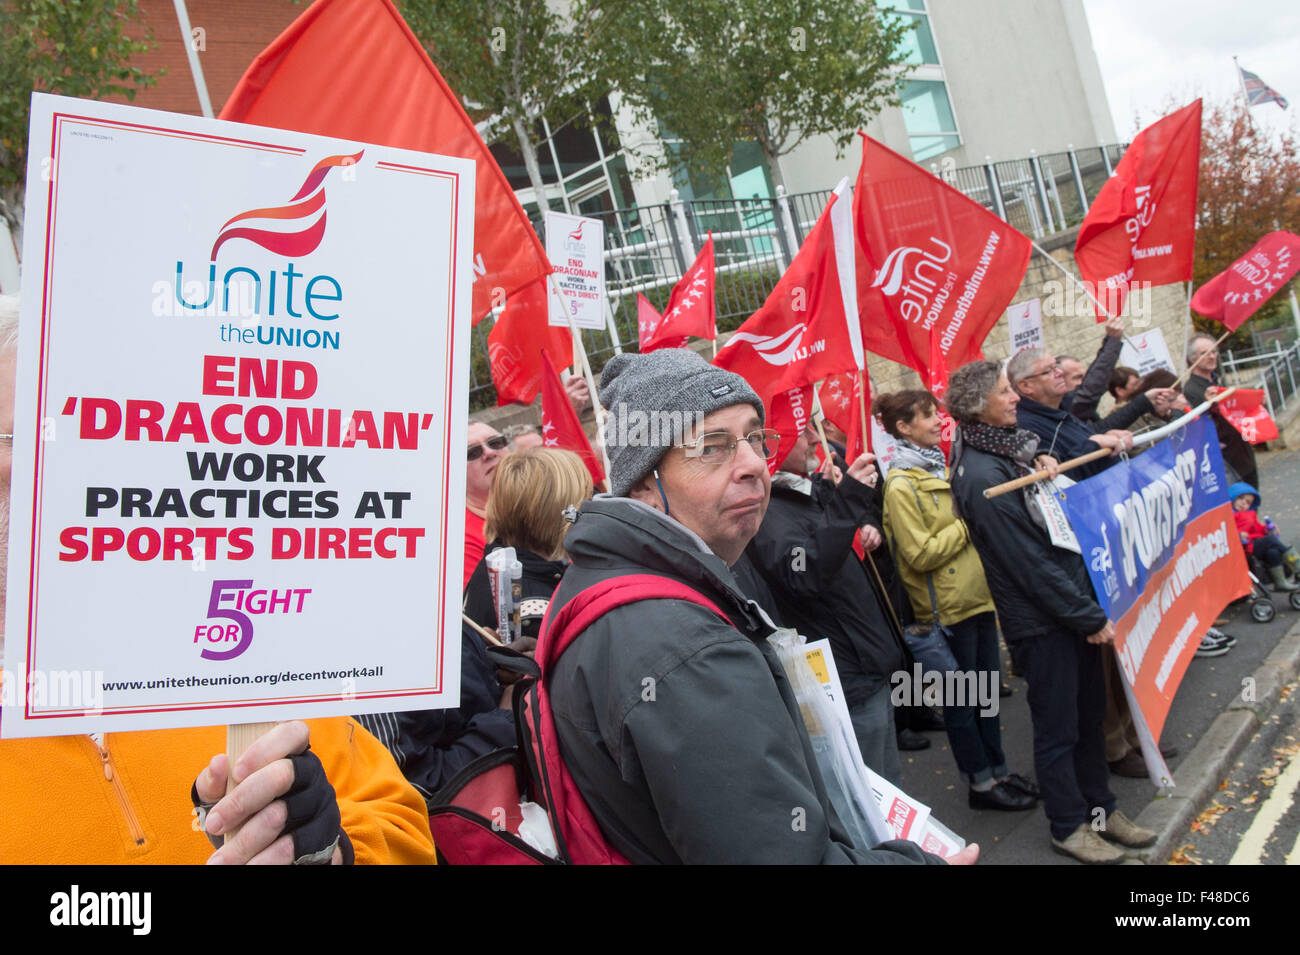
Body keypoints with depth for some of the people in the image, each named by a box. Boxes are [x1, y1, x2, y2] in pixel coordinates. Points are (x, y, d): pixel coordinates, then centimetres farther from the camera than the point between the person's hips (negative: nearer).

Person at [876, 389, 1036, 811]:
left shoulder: (939, 467, 11)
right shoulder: (901, 486, -17)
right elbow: (920, 555, -21)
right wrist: (968, 525, -15)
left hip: (977, 595, 9)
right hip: (946, 606, -9)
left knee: (987, 687, 18)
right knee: (962, 697, 6)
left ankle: (998, 770, 32)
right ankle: (980, 783, 20)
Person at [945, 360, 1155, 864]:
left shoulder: (1011, 450, 8)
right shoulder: (982, 477, -22)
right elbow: (1030, 563, -20)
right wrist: (1091, 617, -14)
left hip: (1073, 606, 9)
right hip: (1040, 620, -9)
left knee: (1090, 709, 20)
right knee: (1058, 727, 7)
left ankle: (1100, 806, 37)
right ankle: (1068, 827, 26)